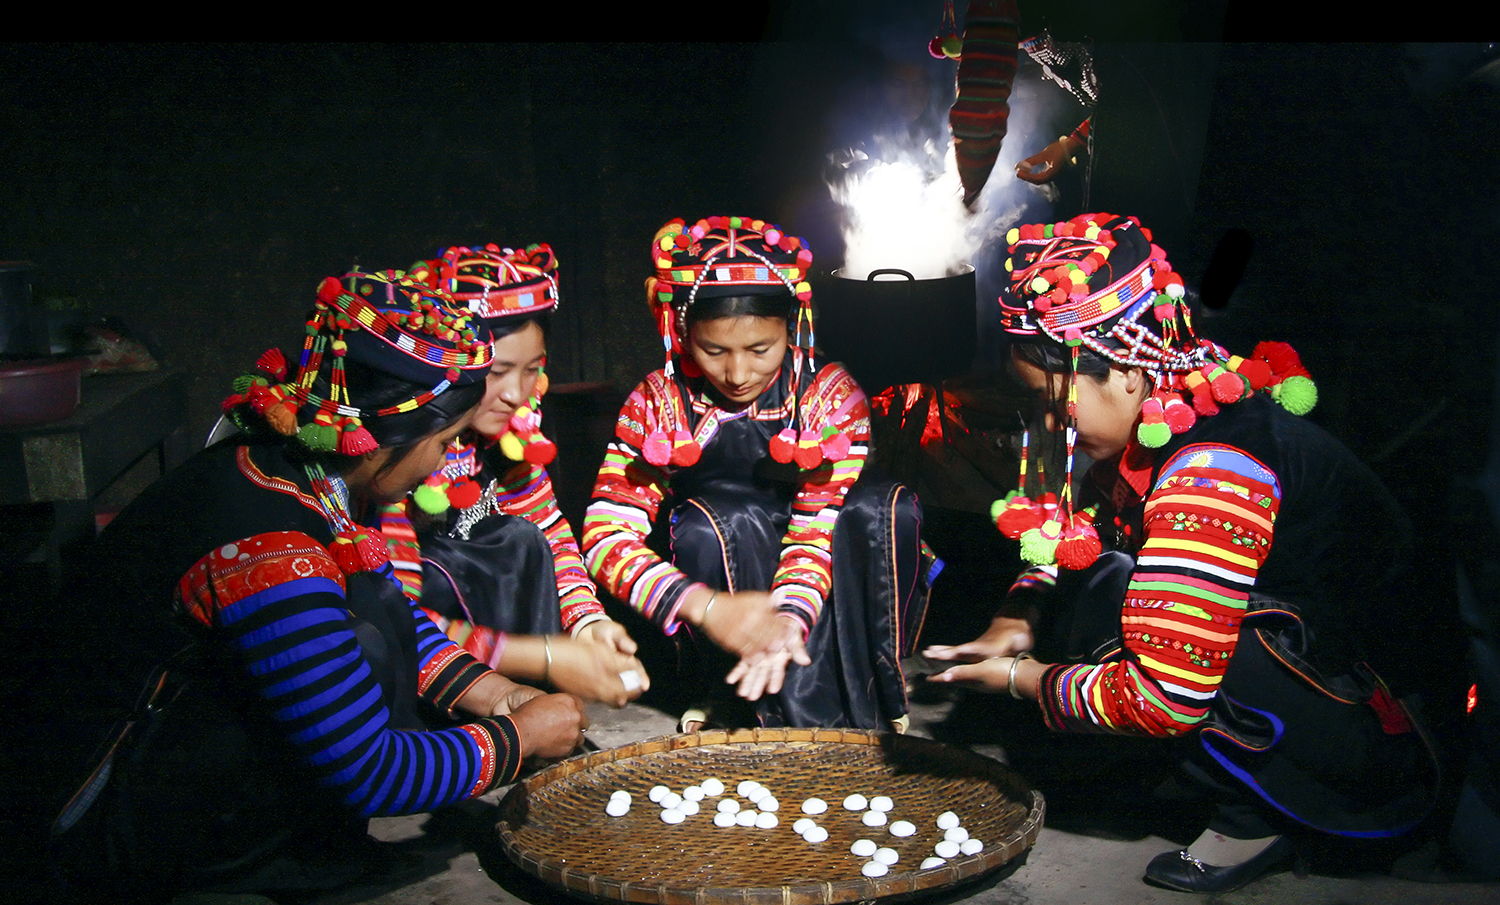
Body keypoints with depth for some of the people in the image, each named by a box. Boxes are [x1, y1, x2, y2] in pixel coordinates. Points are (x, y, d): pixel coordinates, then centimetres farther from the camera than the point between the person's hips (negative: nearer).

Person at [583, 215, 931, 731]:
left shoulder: (831, 395, -12)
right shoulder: (658, 403, -12)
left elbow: (817, 531, -21)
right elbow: (605, 535, -21)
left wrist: (787, 619, -42)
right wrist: (708, 607, -37)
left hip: (810, 604, 1)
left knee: (886, 509, -25)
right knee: (709, 527, -32)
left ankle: (864, 715, -17)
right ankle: (805, 724, -25)